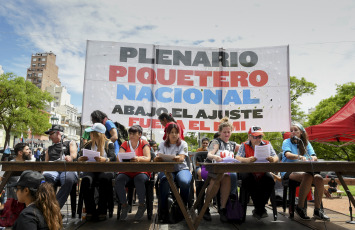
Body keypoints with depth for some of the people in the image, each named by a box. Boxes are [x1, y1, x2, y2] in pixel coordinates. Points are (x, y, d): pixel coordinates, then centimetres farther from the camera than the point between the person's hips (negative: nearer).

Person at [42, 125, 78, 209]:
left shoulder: (70, 143, 25)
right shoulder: (50, 148, 37)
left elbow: (74, 154, 4)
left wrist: (70, 157, -22)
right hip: (52, 169, 3)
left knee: (68, 178, -40)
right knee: (45, 176, -36)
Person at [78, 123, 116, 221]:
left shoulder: (109, 144, 5)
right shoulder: (89, 144, 18)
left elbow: (113, 158, -11)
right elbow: (81, 157, 10)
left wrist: (104, 159, -33)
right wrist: (80, 159, -16)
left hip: (105, 169, -2)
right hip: (91, 169, 3)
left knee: (104, 179, -37)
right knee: (86, 179, -32)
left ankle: (102, 211, -24)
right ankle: (90, 211, -23)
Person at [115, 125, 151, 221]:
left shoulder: (144, 143, 2)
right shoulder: (125, 144, 9)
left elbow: (148, 158, -13)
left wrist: (138, 159, -36)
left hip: (141, 171, -2)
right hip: (126, 172, 2)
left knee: (139, 179, -34)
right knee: (119, 180, -28)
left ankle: (142, 205, -9)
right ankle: (124, 205, -5)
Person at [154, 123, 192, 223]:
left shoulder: (183, 144, 4)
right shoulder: (163, 144, 11)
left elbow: (182, 158, -13)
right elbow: (159, 158, -3)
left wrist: (177, 158, -39)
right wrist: (157, 158, -30)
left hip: (181, 169, 0)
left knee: (185, 182, -34)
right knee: (165, 181, -35)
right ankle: (164, 210, -21)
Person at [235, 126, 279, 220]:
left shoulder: (267, 144, 8)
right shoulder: (244, 145, 2)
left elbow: (276, 157, -3)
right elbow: (237, 158, -14)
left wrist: (273, 159, -30)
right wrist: (247, 160, -38)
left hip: (262, 172, 2)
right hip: (248, 171, -1)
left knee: (270, 180, -28)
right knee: (247, 179, -33)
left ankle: (259, 209, -11)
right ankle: (260, 208, -16)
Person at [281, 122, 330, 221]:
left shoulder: (306, 143, 17)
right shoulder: (287, 142, 4)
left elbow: (314, 157, 3)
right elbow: (288, 155, -16)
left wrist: (312, 158, -23)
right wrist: (299, 157, -36)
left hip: (305, 170, 4)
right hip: (289, 171, -4)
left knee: (319, 178, -26)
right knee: (308, 177, -34)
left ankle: (317, 210, -14)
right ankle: (300, 207, -20)